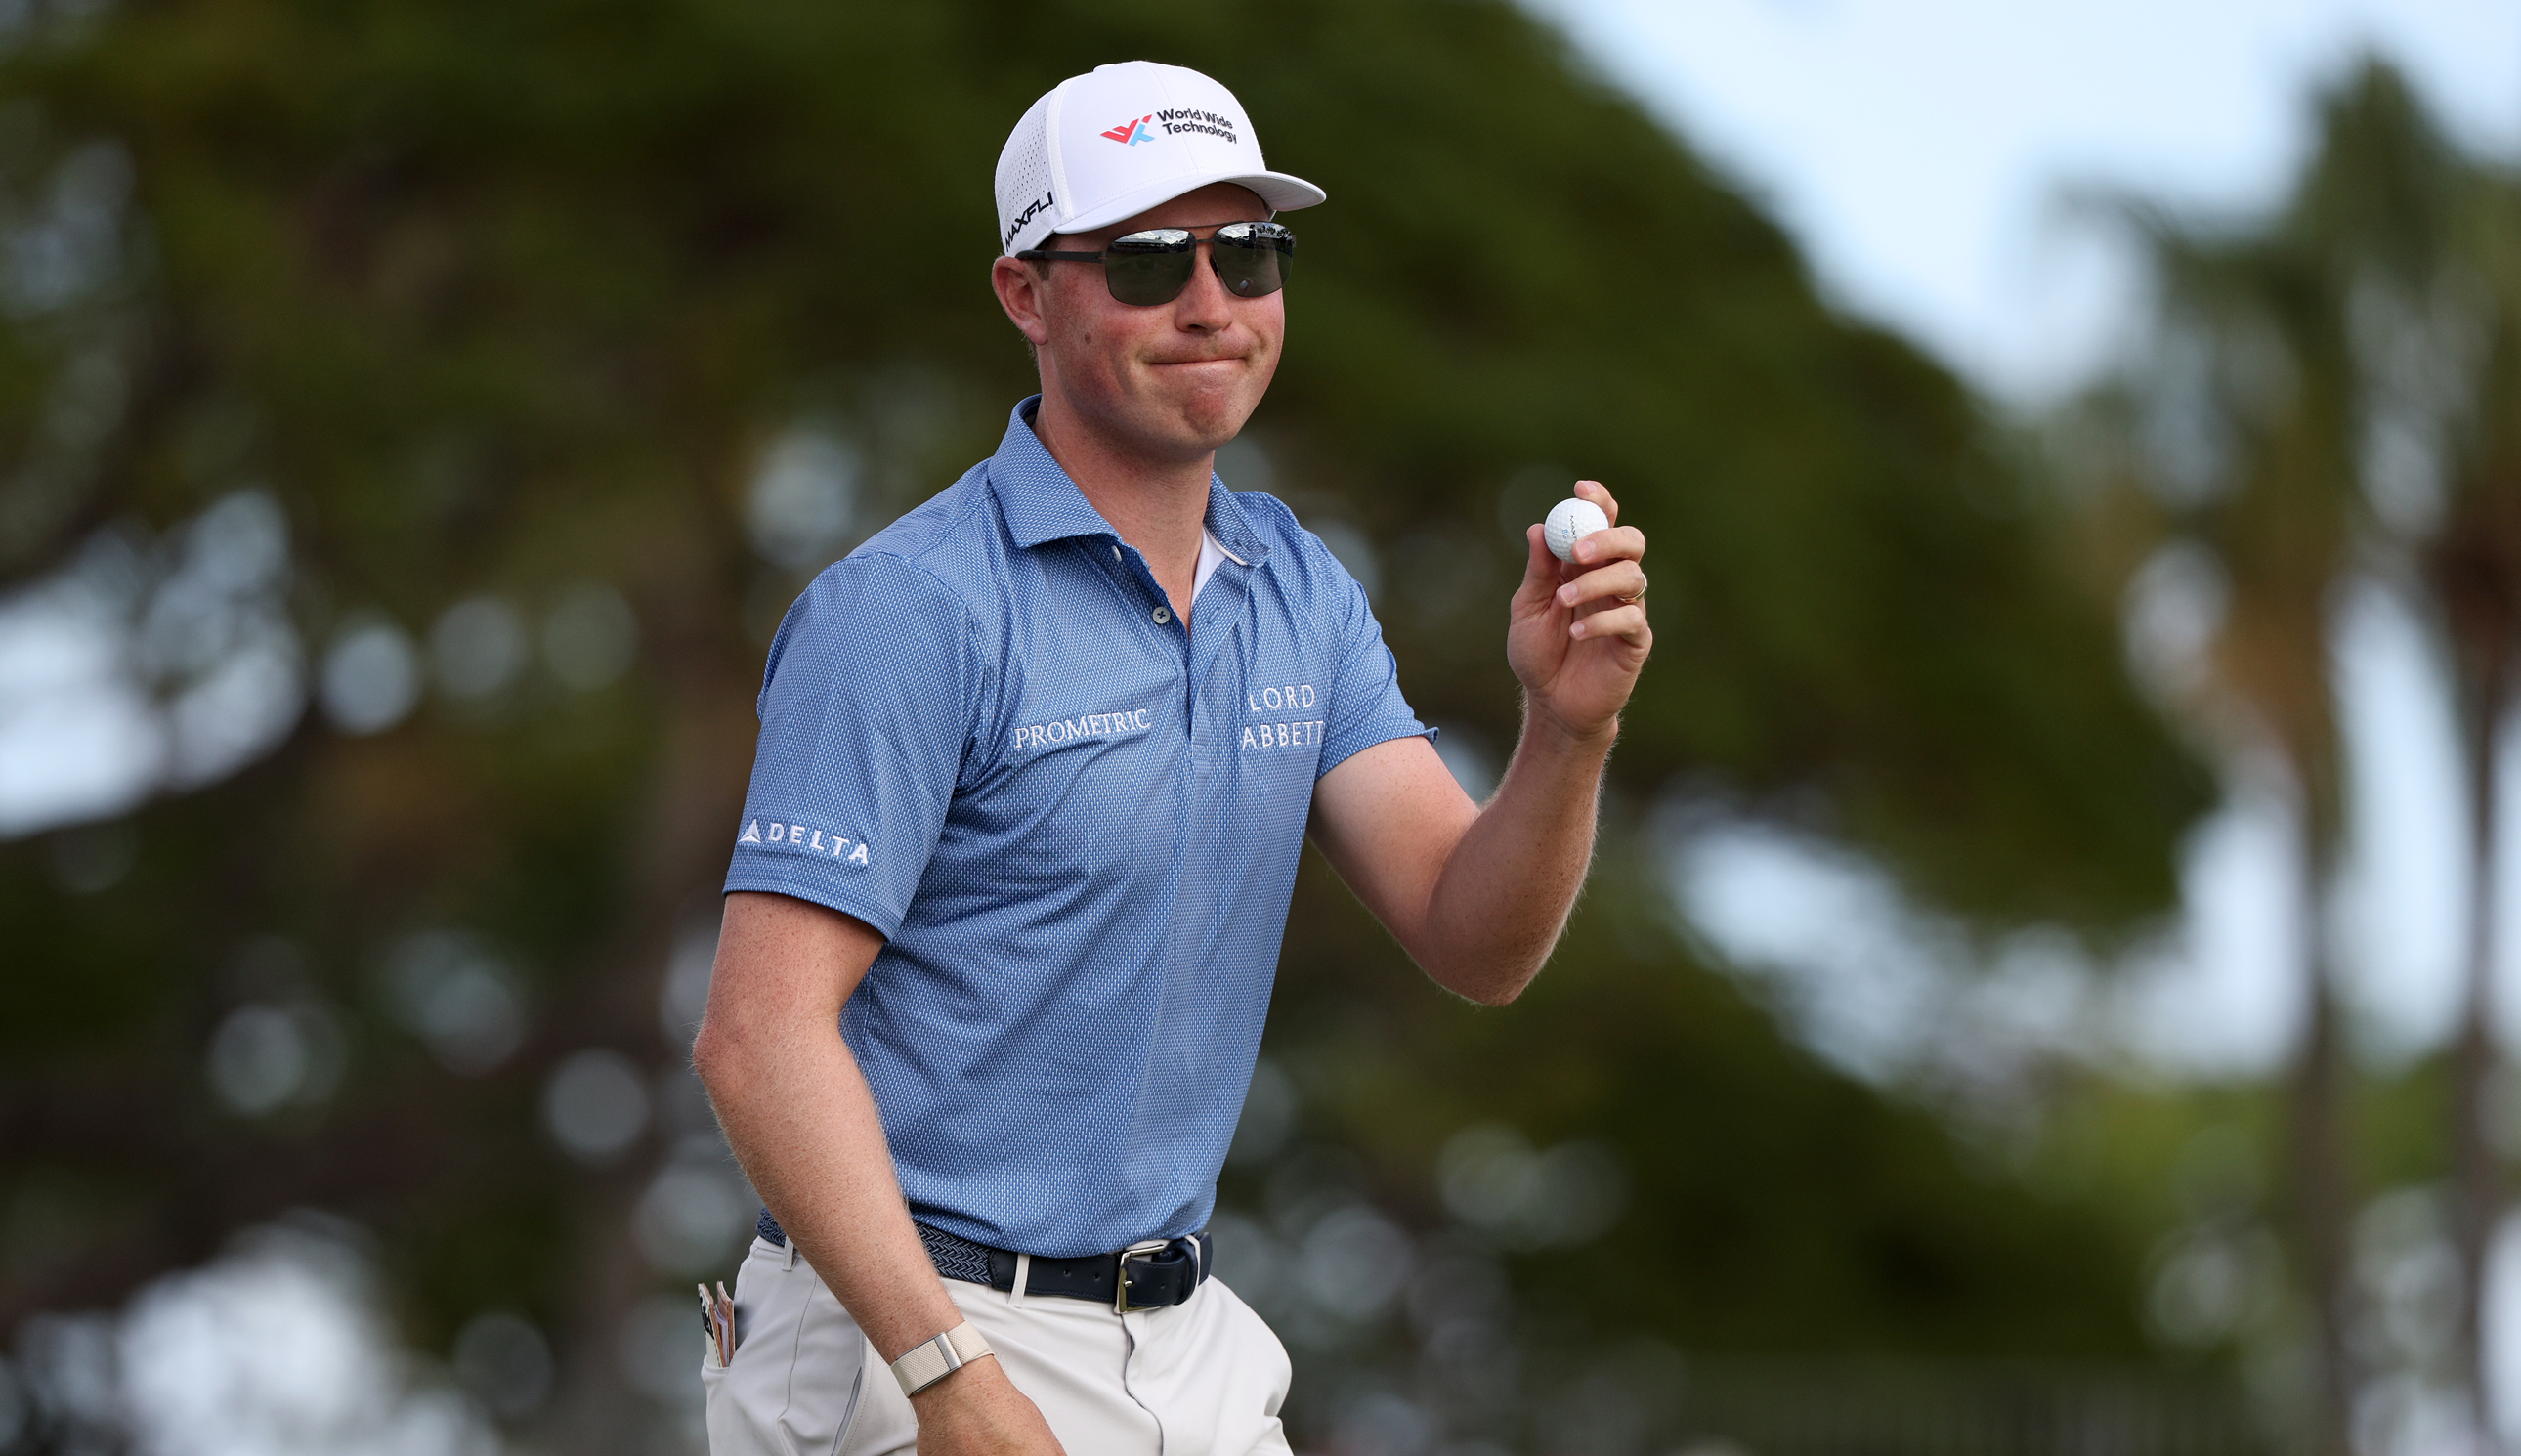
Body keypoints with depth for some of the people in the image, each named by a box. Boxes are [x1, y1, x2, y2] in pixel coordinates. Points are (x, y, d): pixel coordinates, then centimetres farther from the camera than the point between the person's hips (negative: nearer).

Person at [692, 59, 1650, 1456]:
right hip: (906, 1342, -6)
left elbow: (1476, 945, 2)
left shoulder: (1301, 595, 9)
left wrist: (1569, 726, -18)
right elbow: (759, 1030, -19)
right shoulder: (907, 608, -14)